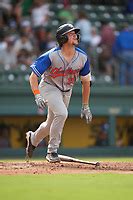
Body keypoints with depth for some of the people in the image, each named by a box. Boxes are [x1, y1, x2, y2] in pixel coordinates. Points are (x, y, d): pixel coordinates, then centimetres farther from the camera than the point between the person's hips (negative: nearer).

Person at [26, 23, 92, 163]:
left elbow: (86, 82, 0)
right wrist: (37, 96, -37)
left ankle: (33, 138, 46)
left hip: (66, 91, 5)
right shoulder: (51, 56, -25)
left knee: (51, 125, 13)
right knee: (61, 113, -29)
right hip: (49, 87, -5)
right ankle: (52, 151, -16)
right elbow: (33, 77, -22)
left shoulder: (82, 57, -13)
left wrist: (85, 107, 3)